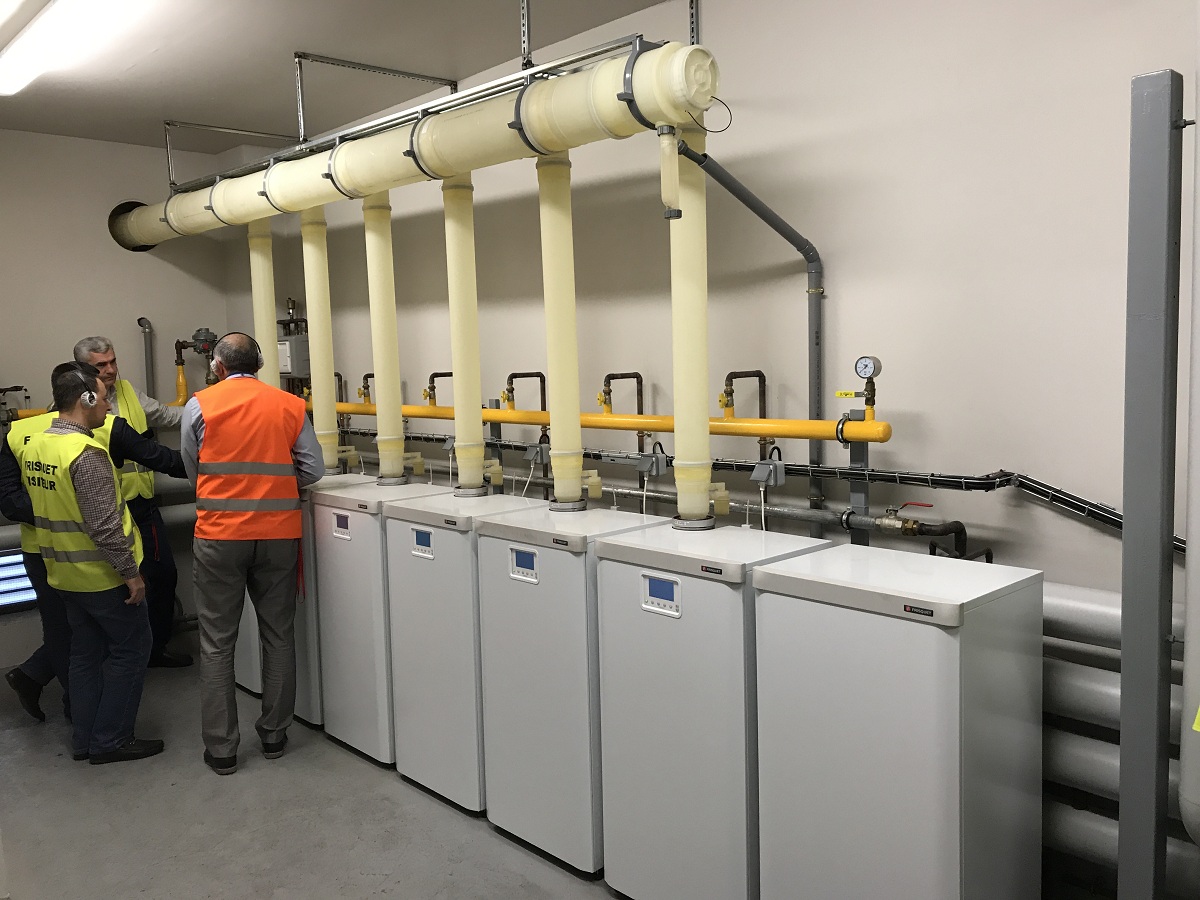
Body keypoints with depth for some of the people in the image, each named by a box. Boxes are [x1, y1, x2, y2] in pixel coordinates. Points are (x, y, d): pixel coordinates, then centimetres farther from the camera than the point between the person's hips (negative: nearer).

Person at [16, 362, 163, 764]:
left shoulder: (32, 446, 4)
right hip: (102, 575, -8)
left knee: (86, 654, 18)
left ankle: (85, 739, 25)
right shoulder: (86, 453, -23)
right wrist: (130, 572, -18)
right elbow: (104, 525, -25)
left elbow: (39, 505, 15)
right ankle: (110, 740, 10)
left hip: (65, 574, 8)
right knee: (131, 650, 5)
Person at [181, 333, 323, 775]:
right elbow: (313, 470, 2)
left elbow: (191, 470, 8)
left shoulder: (200, 406, -1)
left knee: (217, 644, 8)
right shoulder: (291, 406, 2)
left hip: (219, 533, -2)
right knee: (278, 636, 14)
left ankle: (221, 748, 13)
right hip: (278, 533, 2)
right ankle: (274, 734, 24)